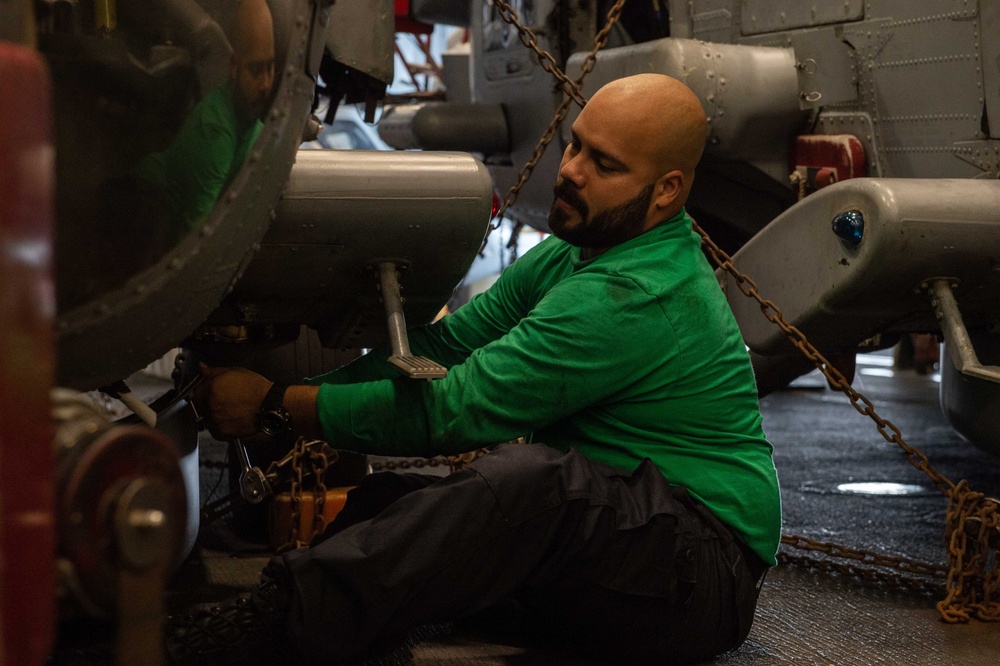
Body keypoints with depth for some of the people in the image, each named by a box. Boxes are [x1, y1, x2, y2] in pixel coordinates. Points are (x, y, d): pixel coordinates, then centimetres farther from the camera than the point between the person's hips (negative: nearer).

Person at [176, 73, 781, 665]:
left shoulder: (635, 298, -23)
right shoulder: (573, 254, 9)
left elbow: (452, 410, -22)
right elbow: (442, 345, 8)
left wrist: (274, 404, -15)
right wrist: (303, 393, -4)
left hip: (707, 570, -10)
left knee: (529, 475, -37)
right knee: (385, 500, -3)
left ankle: (281, 617, -37)